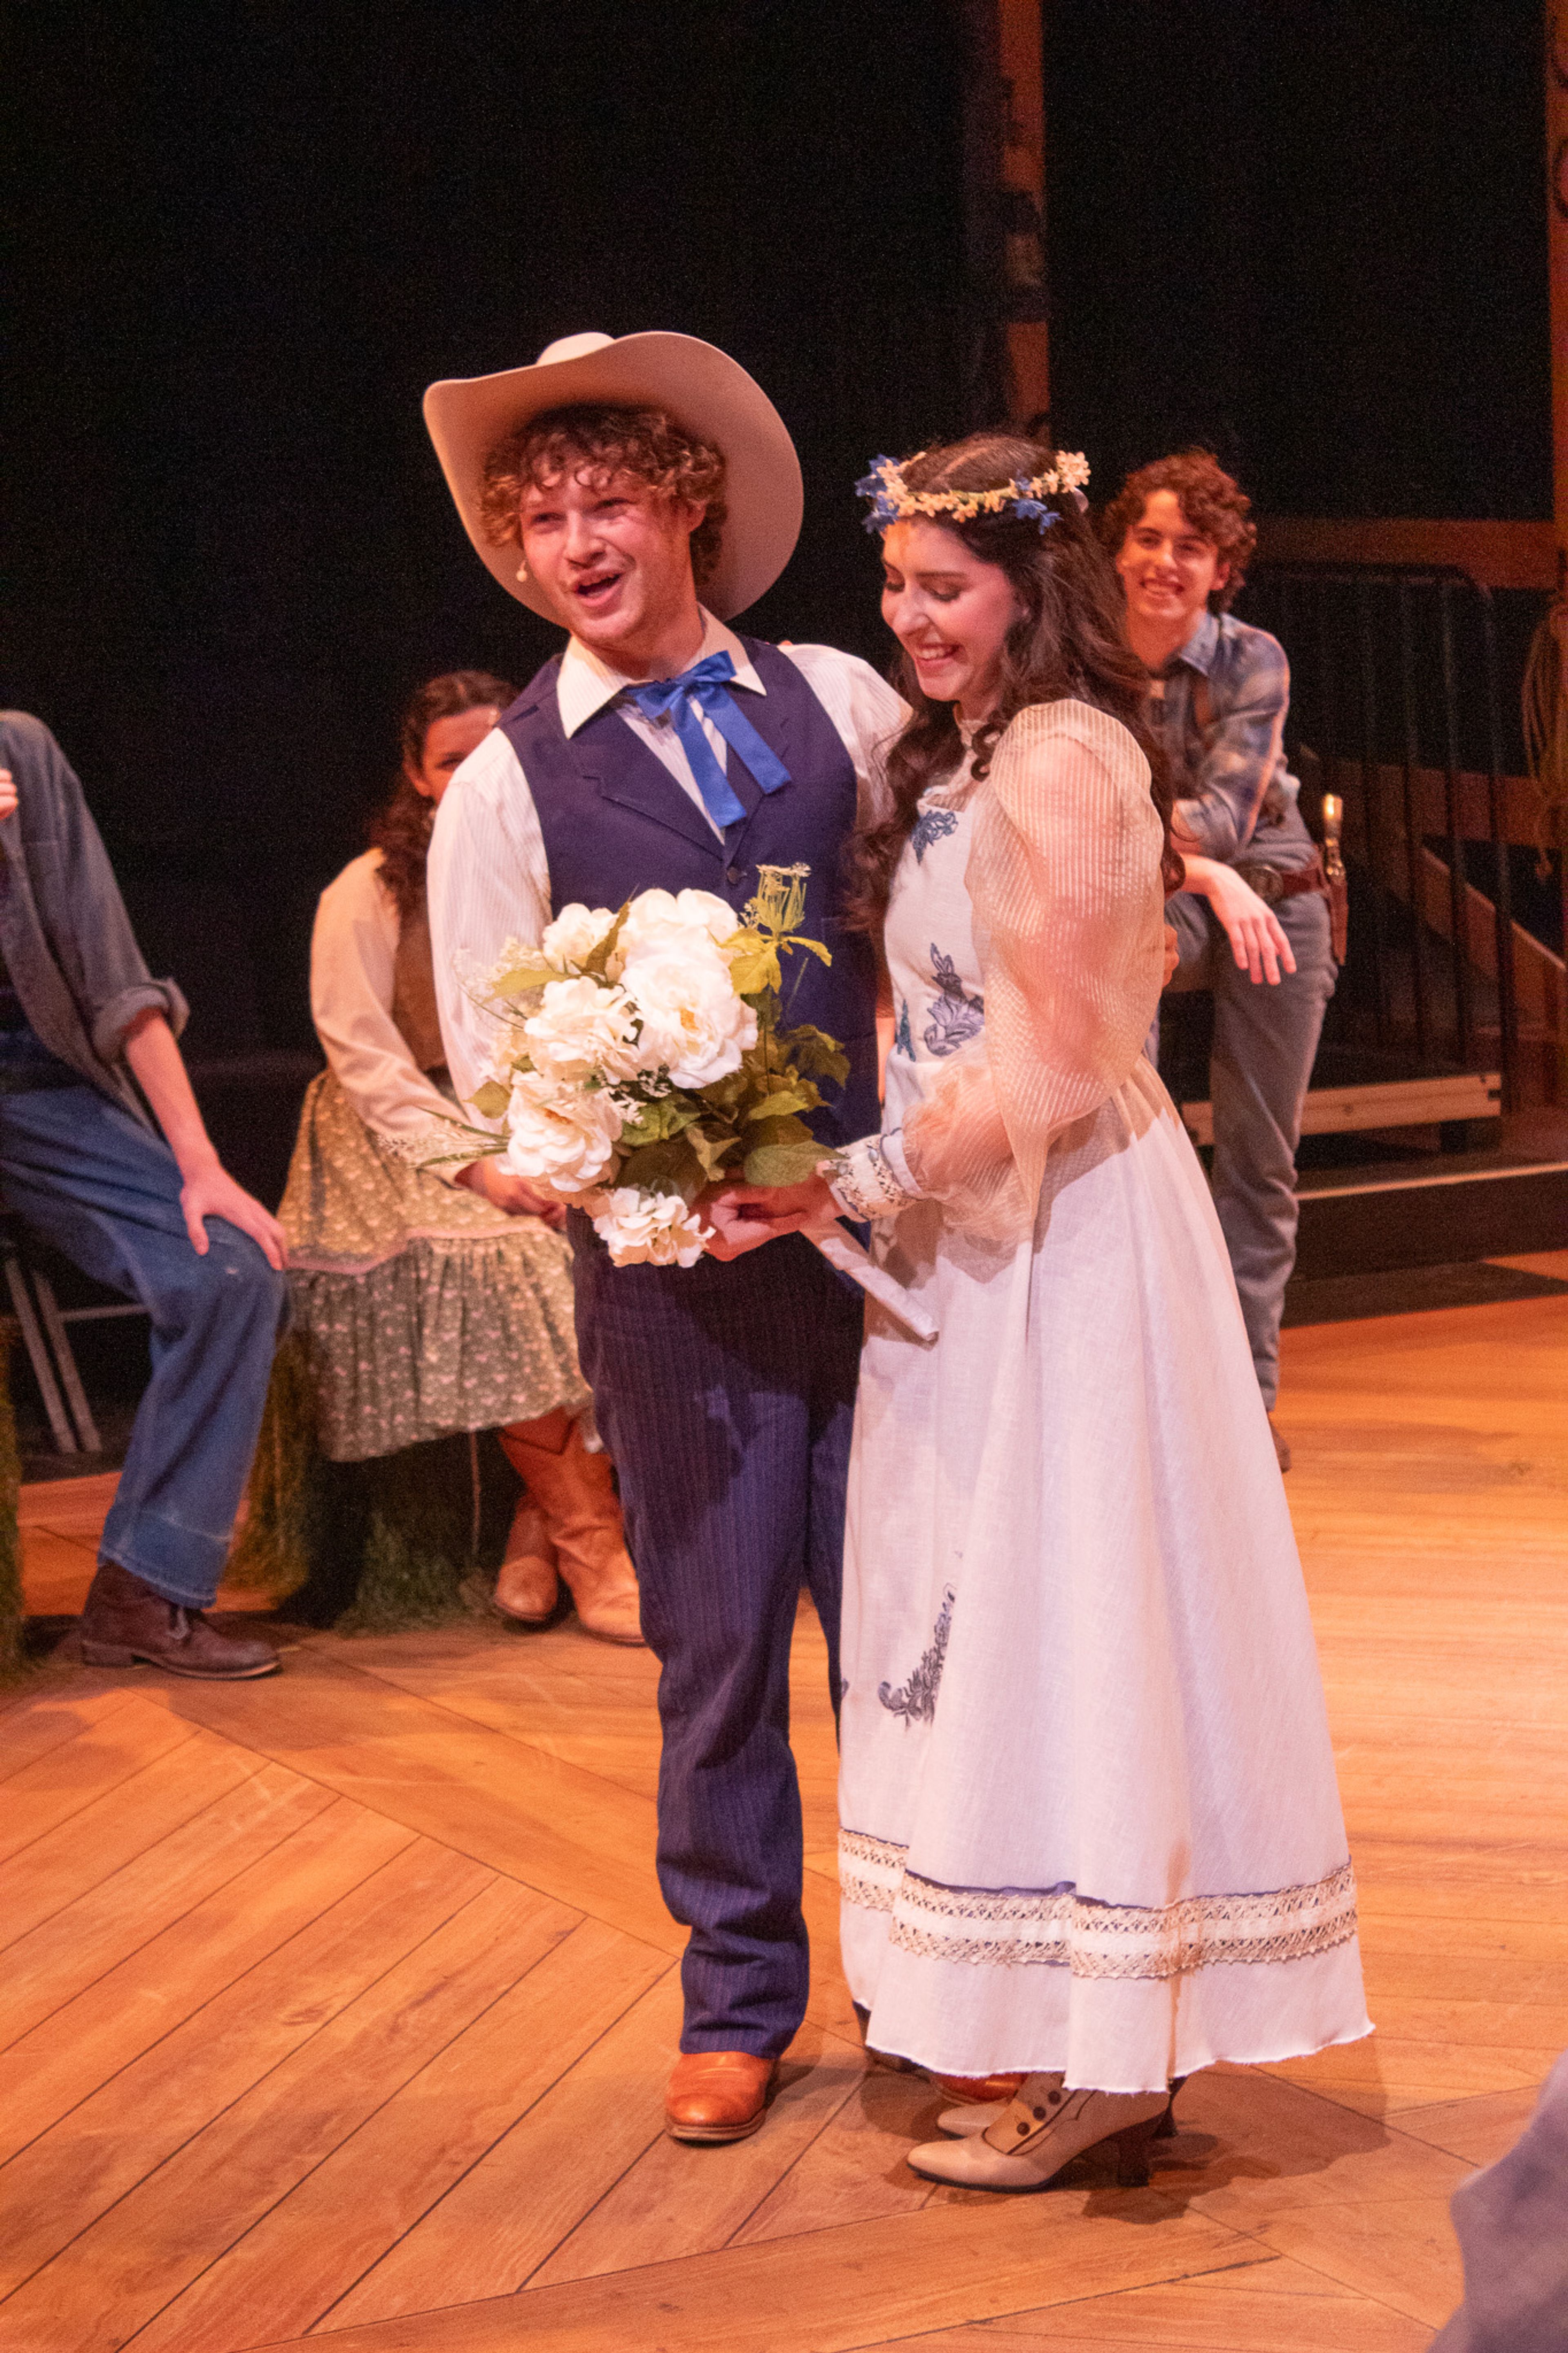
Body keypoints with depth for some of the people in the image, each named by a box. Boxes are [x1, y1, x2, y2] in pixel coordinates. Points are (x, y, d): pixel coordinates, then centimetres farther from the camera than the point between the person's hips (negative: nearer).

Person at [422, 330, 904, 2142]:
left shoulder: (840, 703, 7)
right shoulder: (505, 788, -1)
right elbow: (495, 1091, -3)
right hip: (671, 1271, -2)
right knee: (719, 1644, 8)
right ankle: (738, 1999, 27)